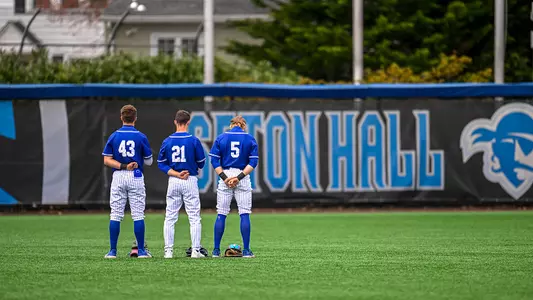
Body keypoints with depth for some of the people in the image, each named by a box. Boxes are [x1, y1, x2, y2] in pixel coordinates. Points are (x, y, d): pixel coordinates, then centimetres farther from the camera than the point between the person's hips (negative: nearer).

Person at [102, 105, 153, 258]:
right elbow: (148, 161, 2)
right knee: (138, 215, 2)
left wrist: (122, 166, -10)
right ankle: (141, 250, 3)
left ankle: (113, 250, 2)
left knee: (115, 215, 4)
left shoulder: (114, 136, 1)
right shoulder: (141, 137, -3)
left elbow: (107, 160, -4)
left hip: (118, 177, 1)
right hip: (136, 177, -1)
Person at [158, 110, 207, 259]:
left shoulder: (167, 141, 0)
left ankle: (168, 251, 3)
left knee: (170, 218, 7)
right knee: (194, 218, 2)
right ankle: (196, 250, -2)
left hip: (173, 181, 2)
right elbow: (201, 163, -1)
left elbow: (161, 164, -1)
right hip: (190, 180, -2)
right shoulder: (194, 141, -7)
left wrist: (175, 173, -7)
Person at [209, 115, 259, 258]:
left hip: (225, 177, 1)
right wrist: (239, 177, -9)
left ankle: (216, 250, 5)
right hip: (243, 180, -1)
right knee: (244, 214, 2)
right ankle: (246, 250, -1)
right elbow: (253, 162, -4)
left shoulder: (221, 138, 5)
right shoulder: (250, 139, 3)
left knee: (221, 215, 5)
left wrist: (224, 177, -7)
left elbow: (214, 160, -2)